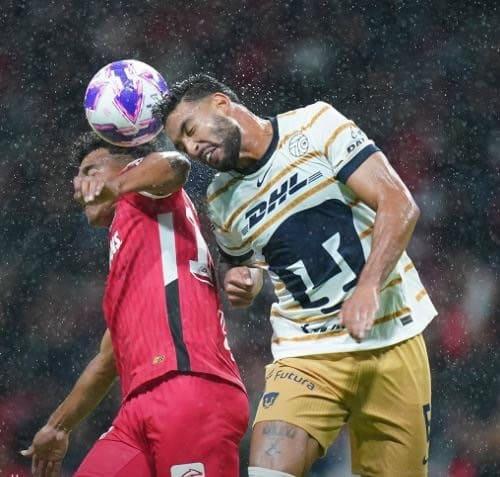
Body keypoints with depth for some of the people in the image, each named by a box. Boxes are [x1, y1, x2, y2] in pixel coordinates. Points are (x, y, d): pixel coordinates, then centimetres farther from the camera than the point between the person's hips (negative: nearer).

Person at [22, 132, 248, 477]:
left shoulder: (143, 197, 13)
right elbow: (109, 360, 42)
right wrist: (59, 426, 49)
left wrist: (115, 186, -32)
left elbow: (173, 165, -15)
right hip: (141, 409, 9)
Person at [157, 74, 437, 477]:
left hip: (393, 337, -2)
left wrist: (368, 287, -23)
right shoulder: (222, 202, 9)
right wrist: (242, 284, 1)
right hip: (308, 354, 2)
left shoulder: (316, 125, -4)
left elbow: (400, 206, -10)